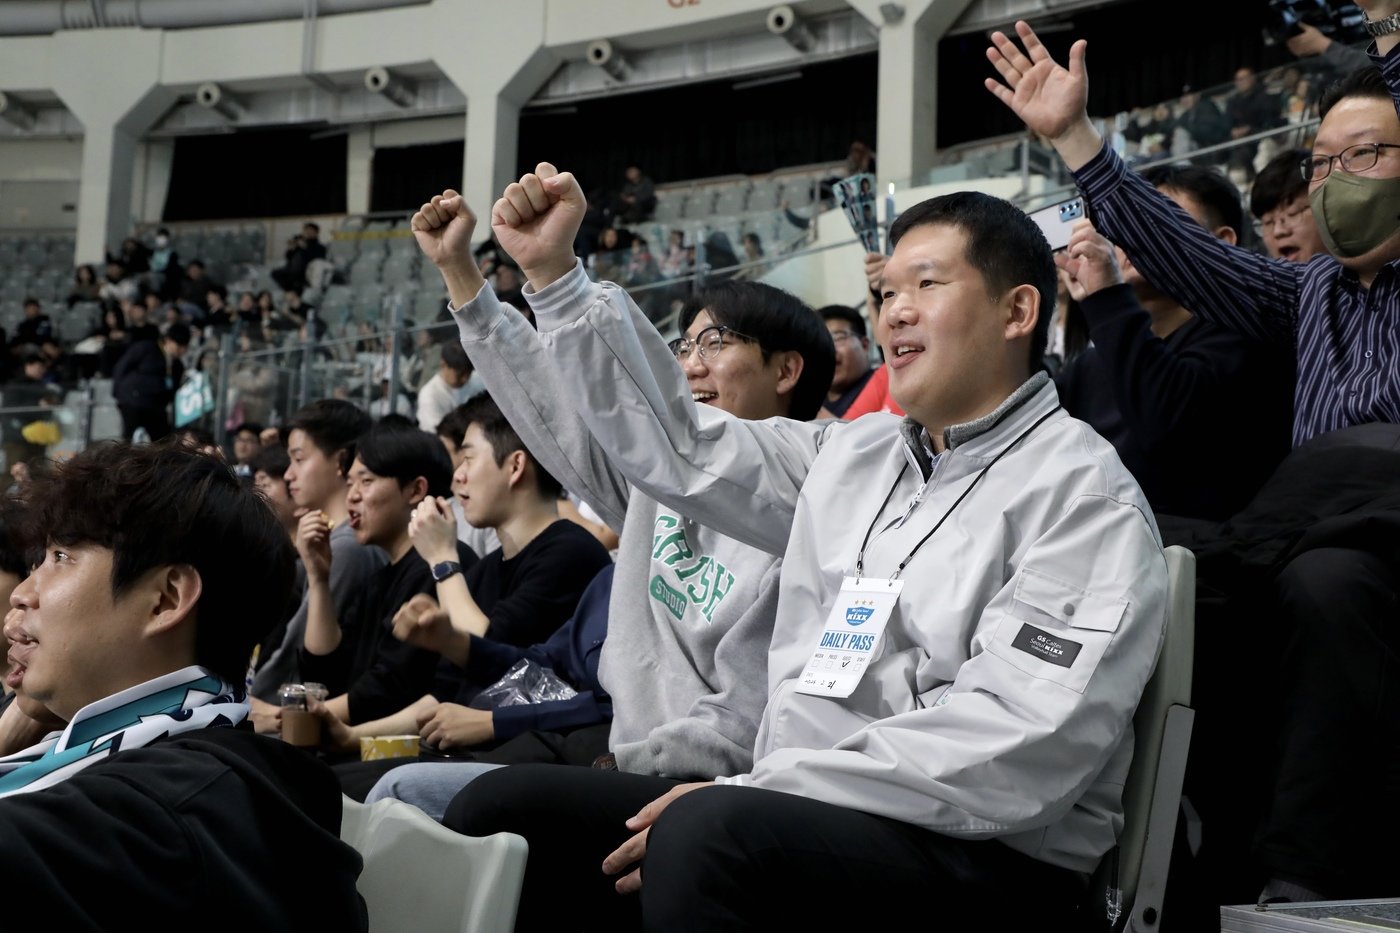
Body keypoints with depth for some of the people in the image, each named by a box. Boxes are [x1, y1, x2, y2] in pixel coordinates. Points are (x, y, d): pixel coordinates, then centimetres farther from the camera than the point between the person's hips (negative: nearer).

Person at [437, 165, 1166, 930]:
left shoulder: (1082, 494, -7)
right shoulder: (850, 456, 17)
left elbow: (1018, 748, -19)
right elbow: (674, 446, 24)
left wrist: (753, 792, -22)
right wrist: (552, 272, 19)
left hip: (984, 861, -7)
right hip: (792, 817, 7)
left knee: (710, 830, -35)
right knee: (503, 807, -4)